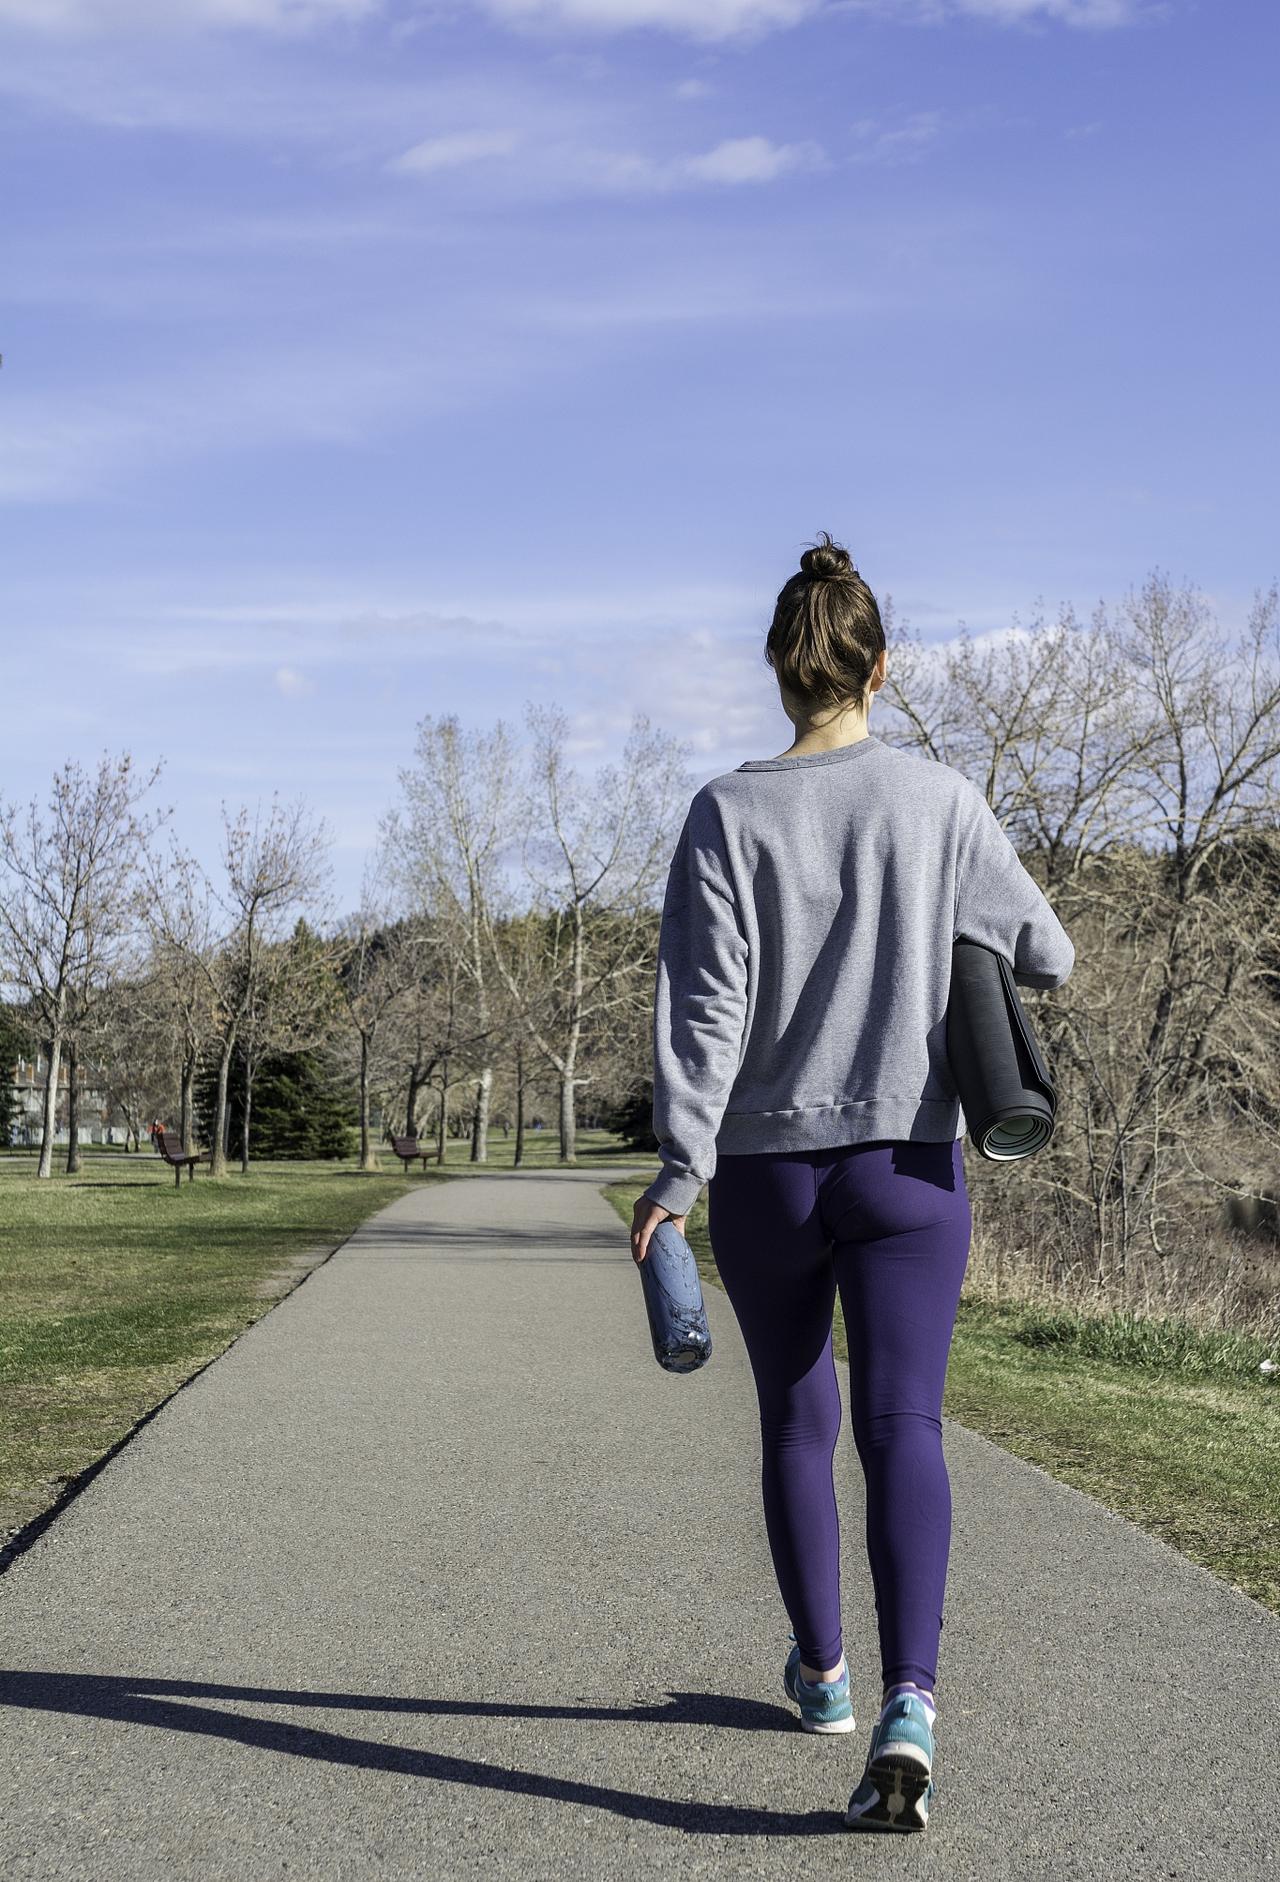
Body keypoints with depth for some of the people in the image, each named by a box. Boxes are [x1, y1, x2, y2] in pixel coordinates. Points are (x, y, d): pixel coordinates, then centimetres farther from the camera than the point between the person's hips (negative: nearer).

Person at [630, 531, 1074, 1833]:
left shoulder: (730, 811, -4)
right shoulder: (941, 802, -1)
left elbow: (705, 997, -10)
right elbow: (1045, 958, 5)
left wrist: (679, 1167, -10)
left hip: (764, 1167, 1)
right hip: (907, 1163, 0)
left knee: (795, 1421, 17)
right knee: (901, 1426, -4)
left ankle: (821, 1671, 34)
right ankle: (907, 1704, -22)